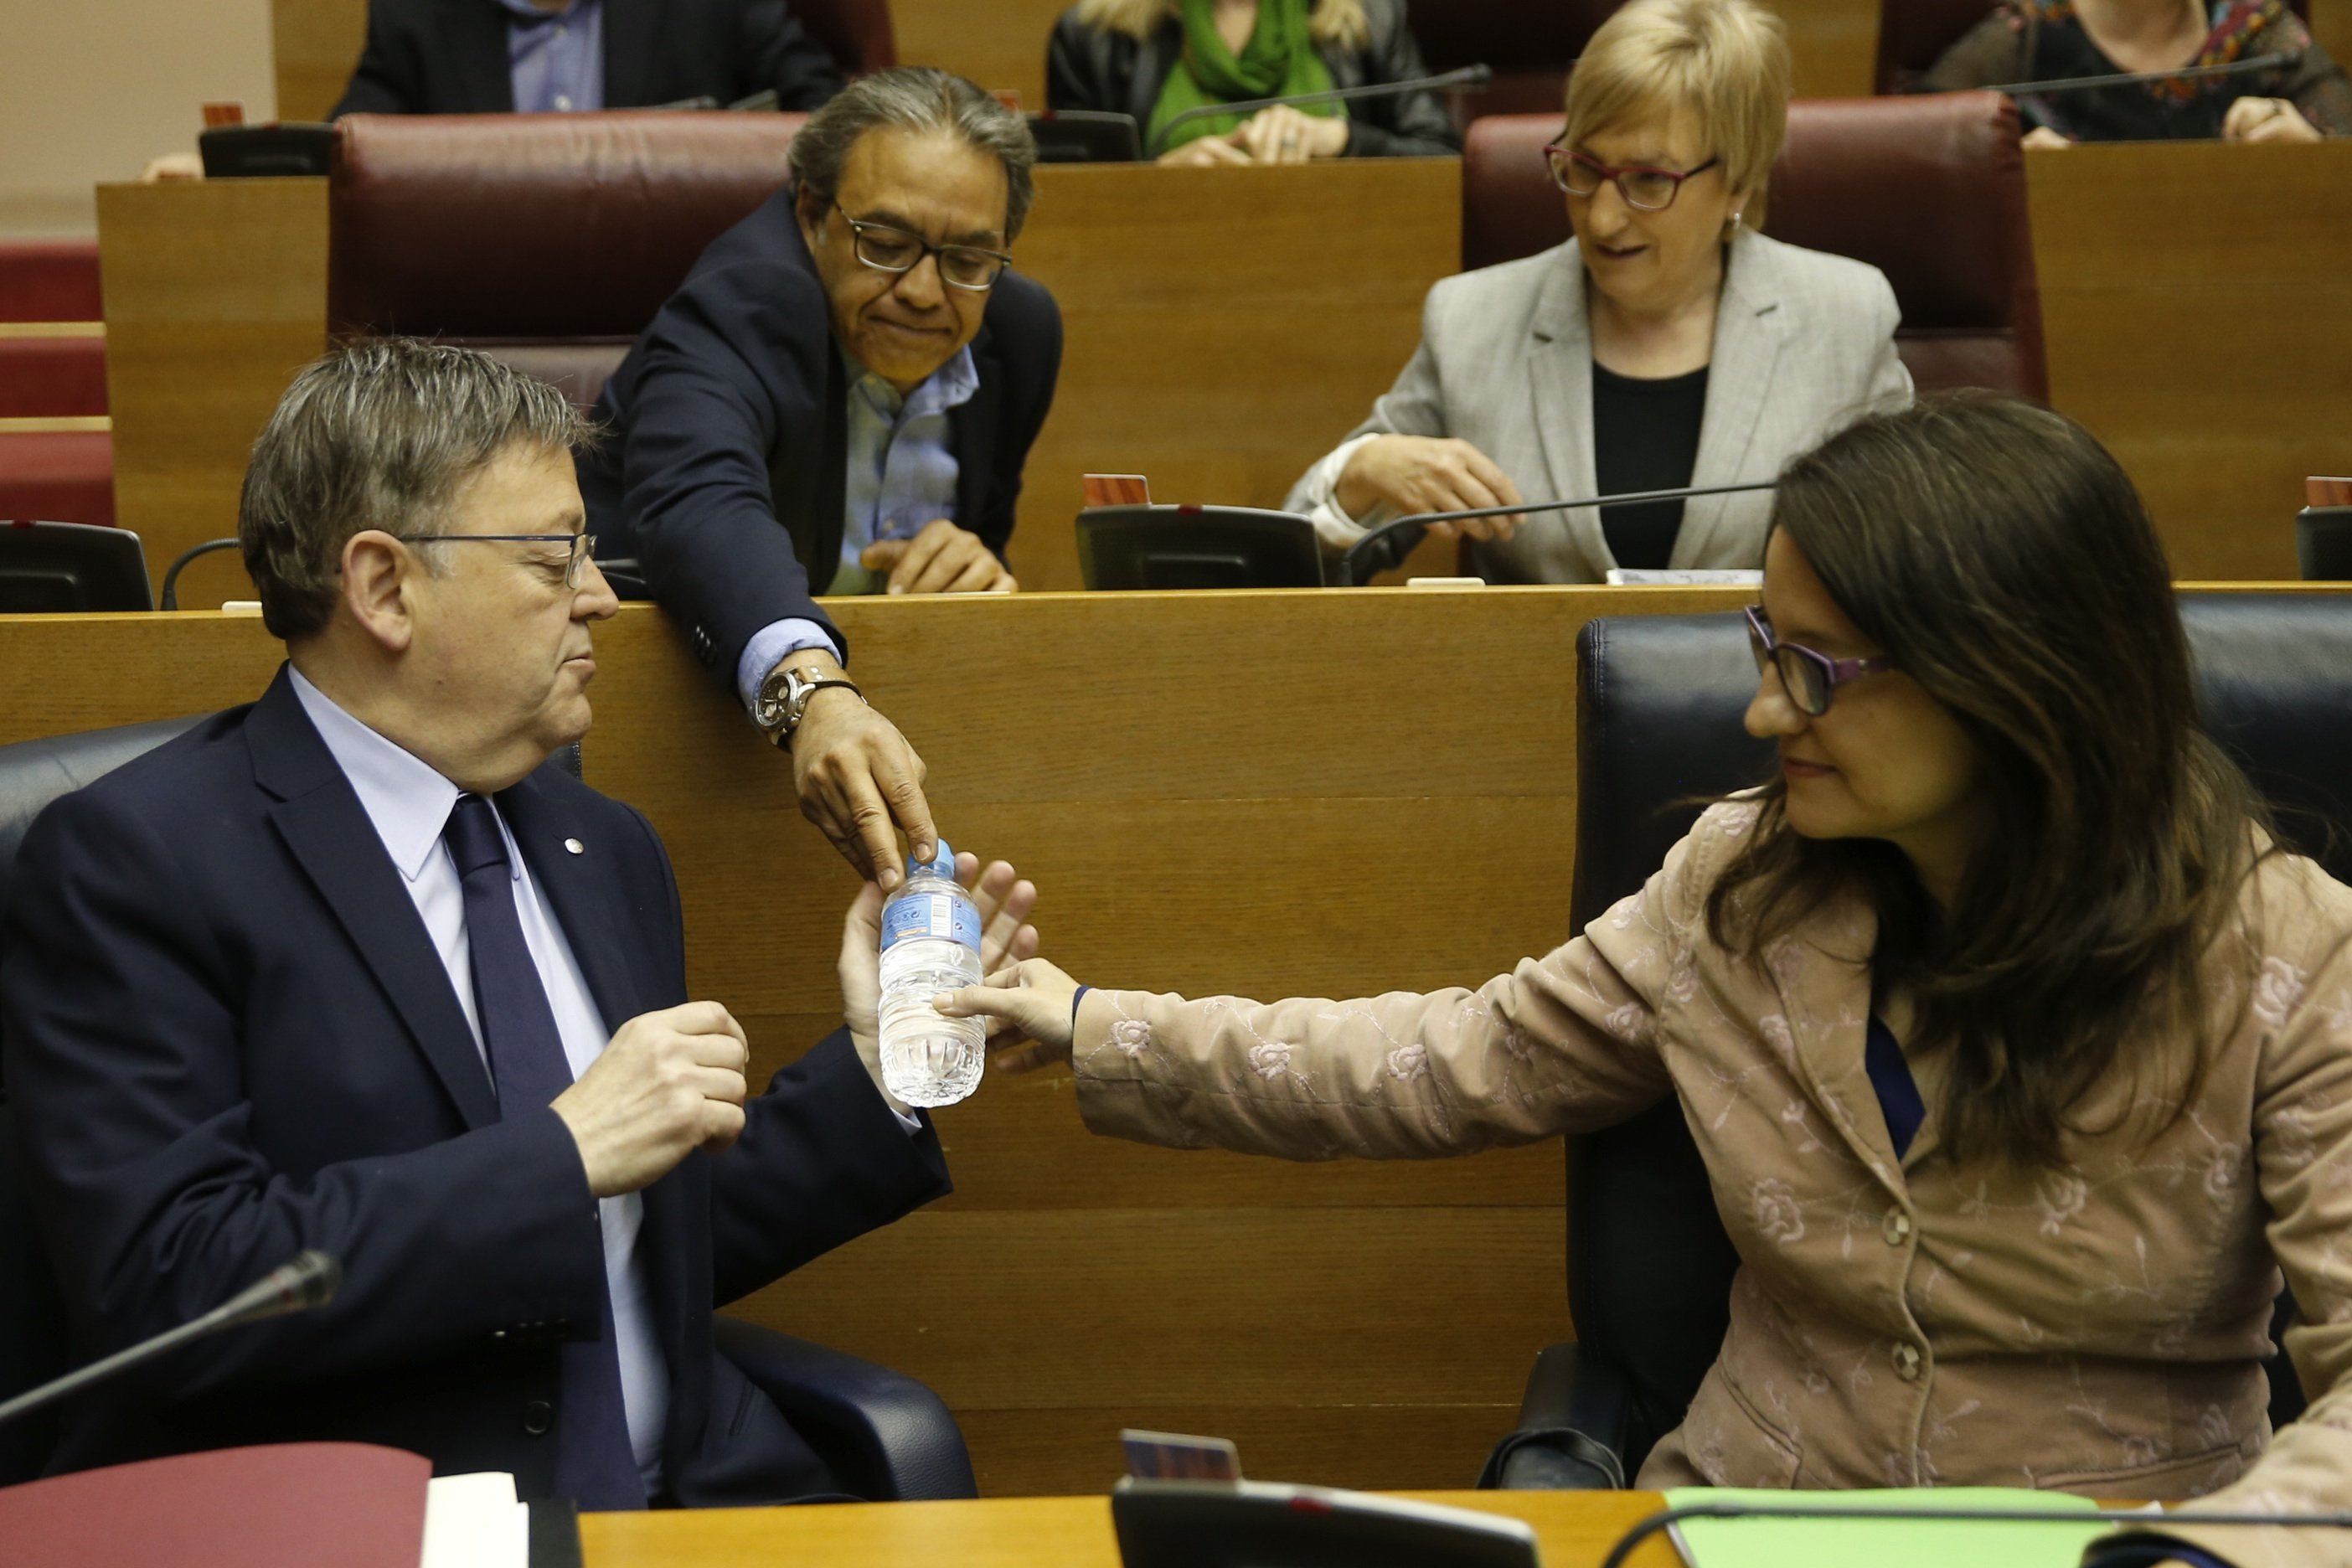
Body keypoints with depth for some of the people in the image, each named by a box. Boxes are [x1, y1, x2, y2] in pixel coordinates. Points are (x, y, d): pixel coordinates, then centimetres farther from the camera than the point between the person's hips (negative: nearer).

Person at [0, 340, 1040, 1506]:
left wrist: (874, 1070, 9)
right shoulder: (129, 860, -7)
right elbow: (162, 1286, -18)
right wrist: (565, 1151, -17)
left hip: (676, 1498, 6)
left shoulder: (605, 849, 15)